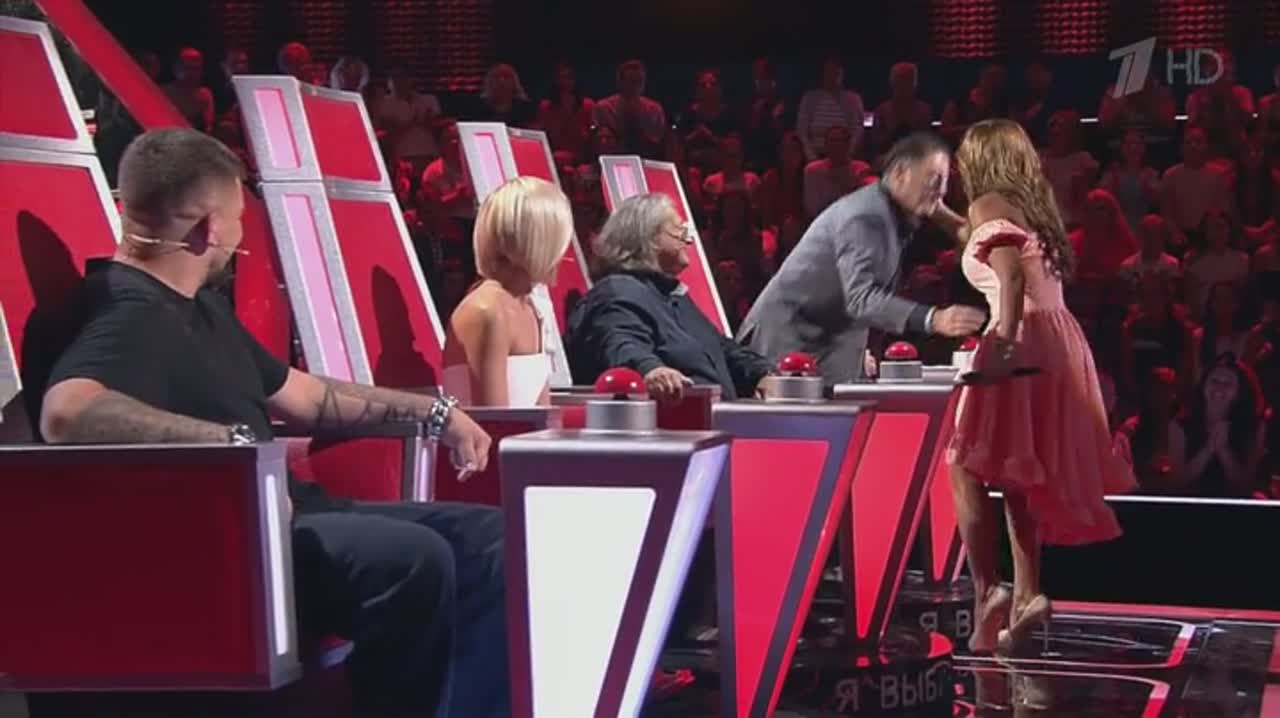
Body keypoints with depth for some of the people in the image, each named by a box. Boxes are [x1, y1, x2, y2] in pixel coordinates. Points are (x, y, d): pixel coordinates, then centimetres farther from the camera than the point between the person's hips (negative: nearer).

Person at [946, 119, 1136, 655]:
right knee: (1021, 475, 12)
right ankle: (1026, 595, 8)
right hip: (1059, 338, 8)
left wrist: (1005, 341, -30)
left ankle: (986, 591, -14)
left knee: (968, 468, -5)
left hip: (1022, 341, -8)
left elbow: (1012, 275, -20)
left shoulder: (989, 206, -4)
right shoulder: (1035, 206, 19)